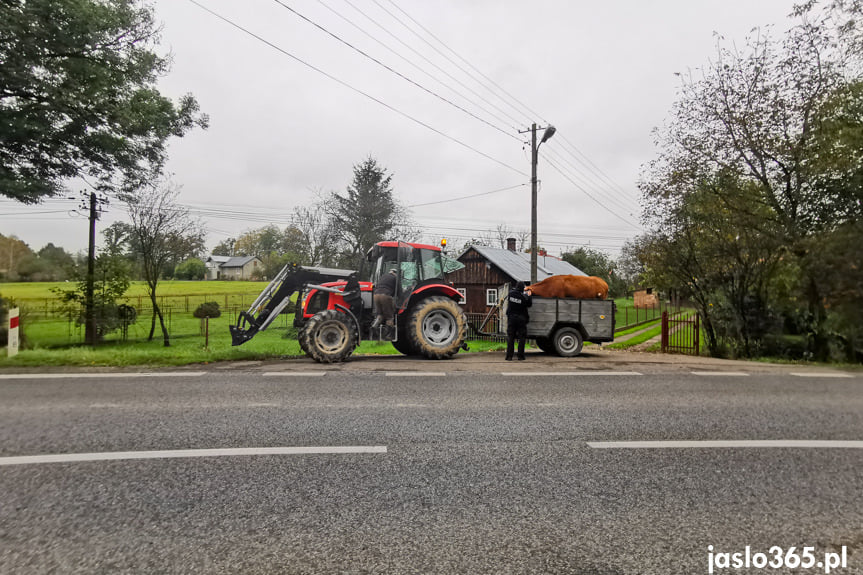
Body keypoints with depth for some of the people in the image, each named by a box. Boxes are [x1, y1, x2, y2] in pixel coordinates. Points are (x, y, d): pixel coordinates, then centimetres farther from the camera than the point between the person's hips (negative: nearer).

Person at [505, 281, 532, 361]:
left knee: (510, 337, 6)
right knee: (521, 337, 6)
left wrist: (523, 291, 26)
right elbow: (529, 304, 1)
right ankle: (520, 356, 5)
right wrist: (528, 296, 13)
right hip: (521, 319, -3)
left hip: (511, 317, 3)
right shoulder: (524, 297, -14)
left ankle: (509, 356, 4)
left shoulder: (511, 293, -5)